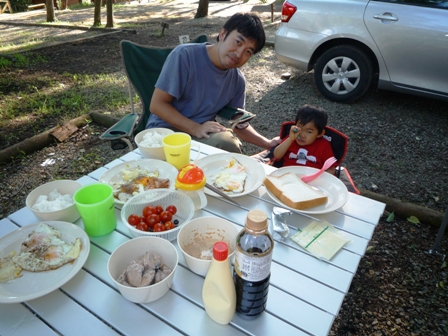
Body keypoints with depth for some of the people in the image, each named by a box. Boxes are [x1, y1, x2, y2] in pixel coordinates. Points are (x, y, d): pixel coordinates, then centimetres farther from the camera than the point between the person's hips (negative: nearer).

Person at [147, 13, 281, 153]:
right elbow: (157, 105, -16)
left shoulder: (238, 80, -1)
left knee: (228, 144, -25)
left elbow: (239, 123, 11)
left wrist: (268, 143, -1)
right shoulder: (185, 55, -17)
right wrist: (195, 128, -26)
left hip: (205, 134, 7)